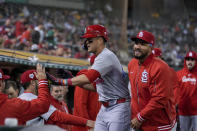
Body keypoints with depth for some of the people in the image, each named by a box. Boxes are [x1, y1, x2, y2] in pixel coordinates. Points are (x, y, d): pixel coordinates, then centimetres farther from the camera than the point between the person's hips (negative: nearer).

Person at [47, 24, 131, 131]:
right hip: (104, 108, 10)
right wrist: (74, 81, 8)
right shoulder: (98, 58, 16)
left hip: (118, 107, -9)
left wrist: (60, 81, -27)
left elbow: (88, 78, -28)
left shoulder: (107, 56, -16)